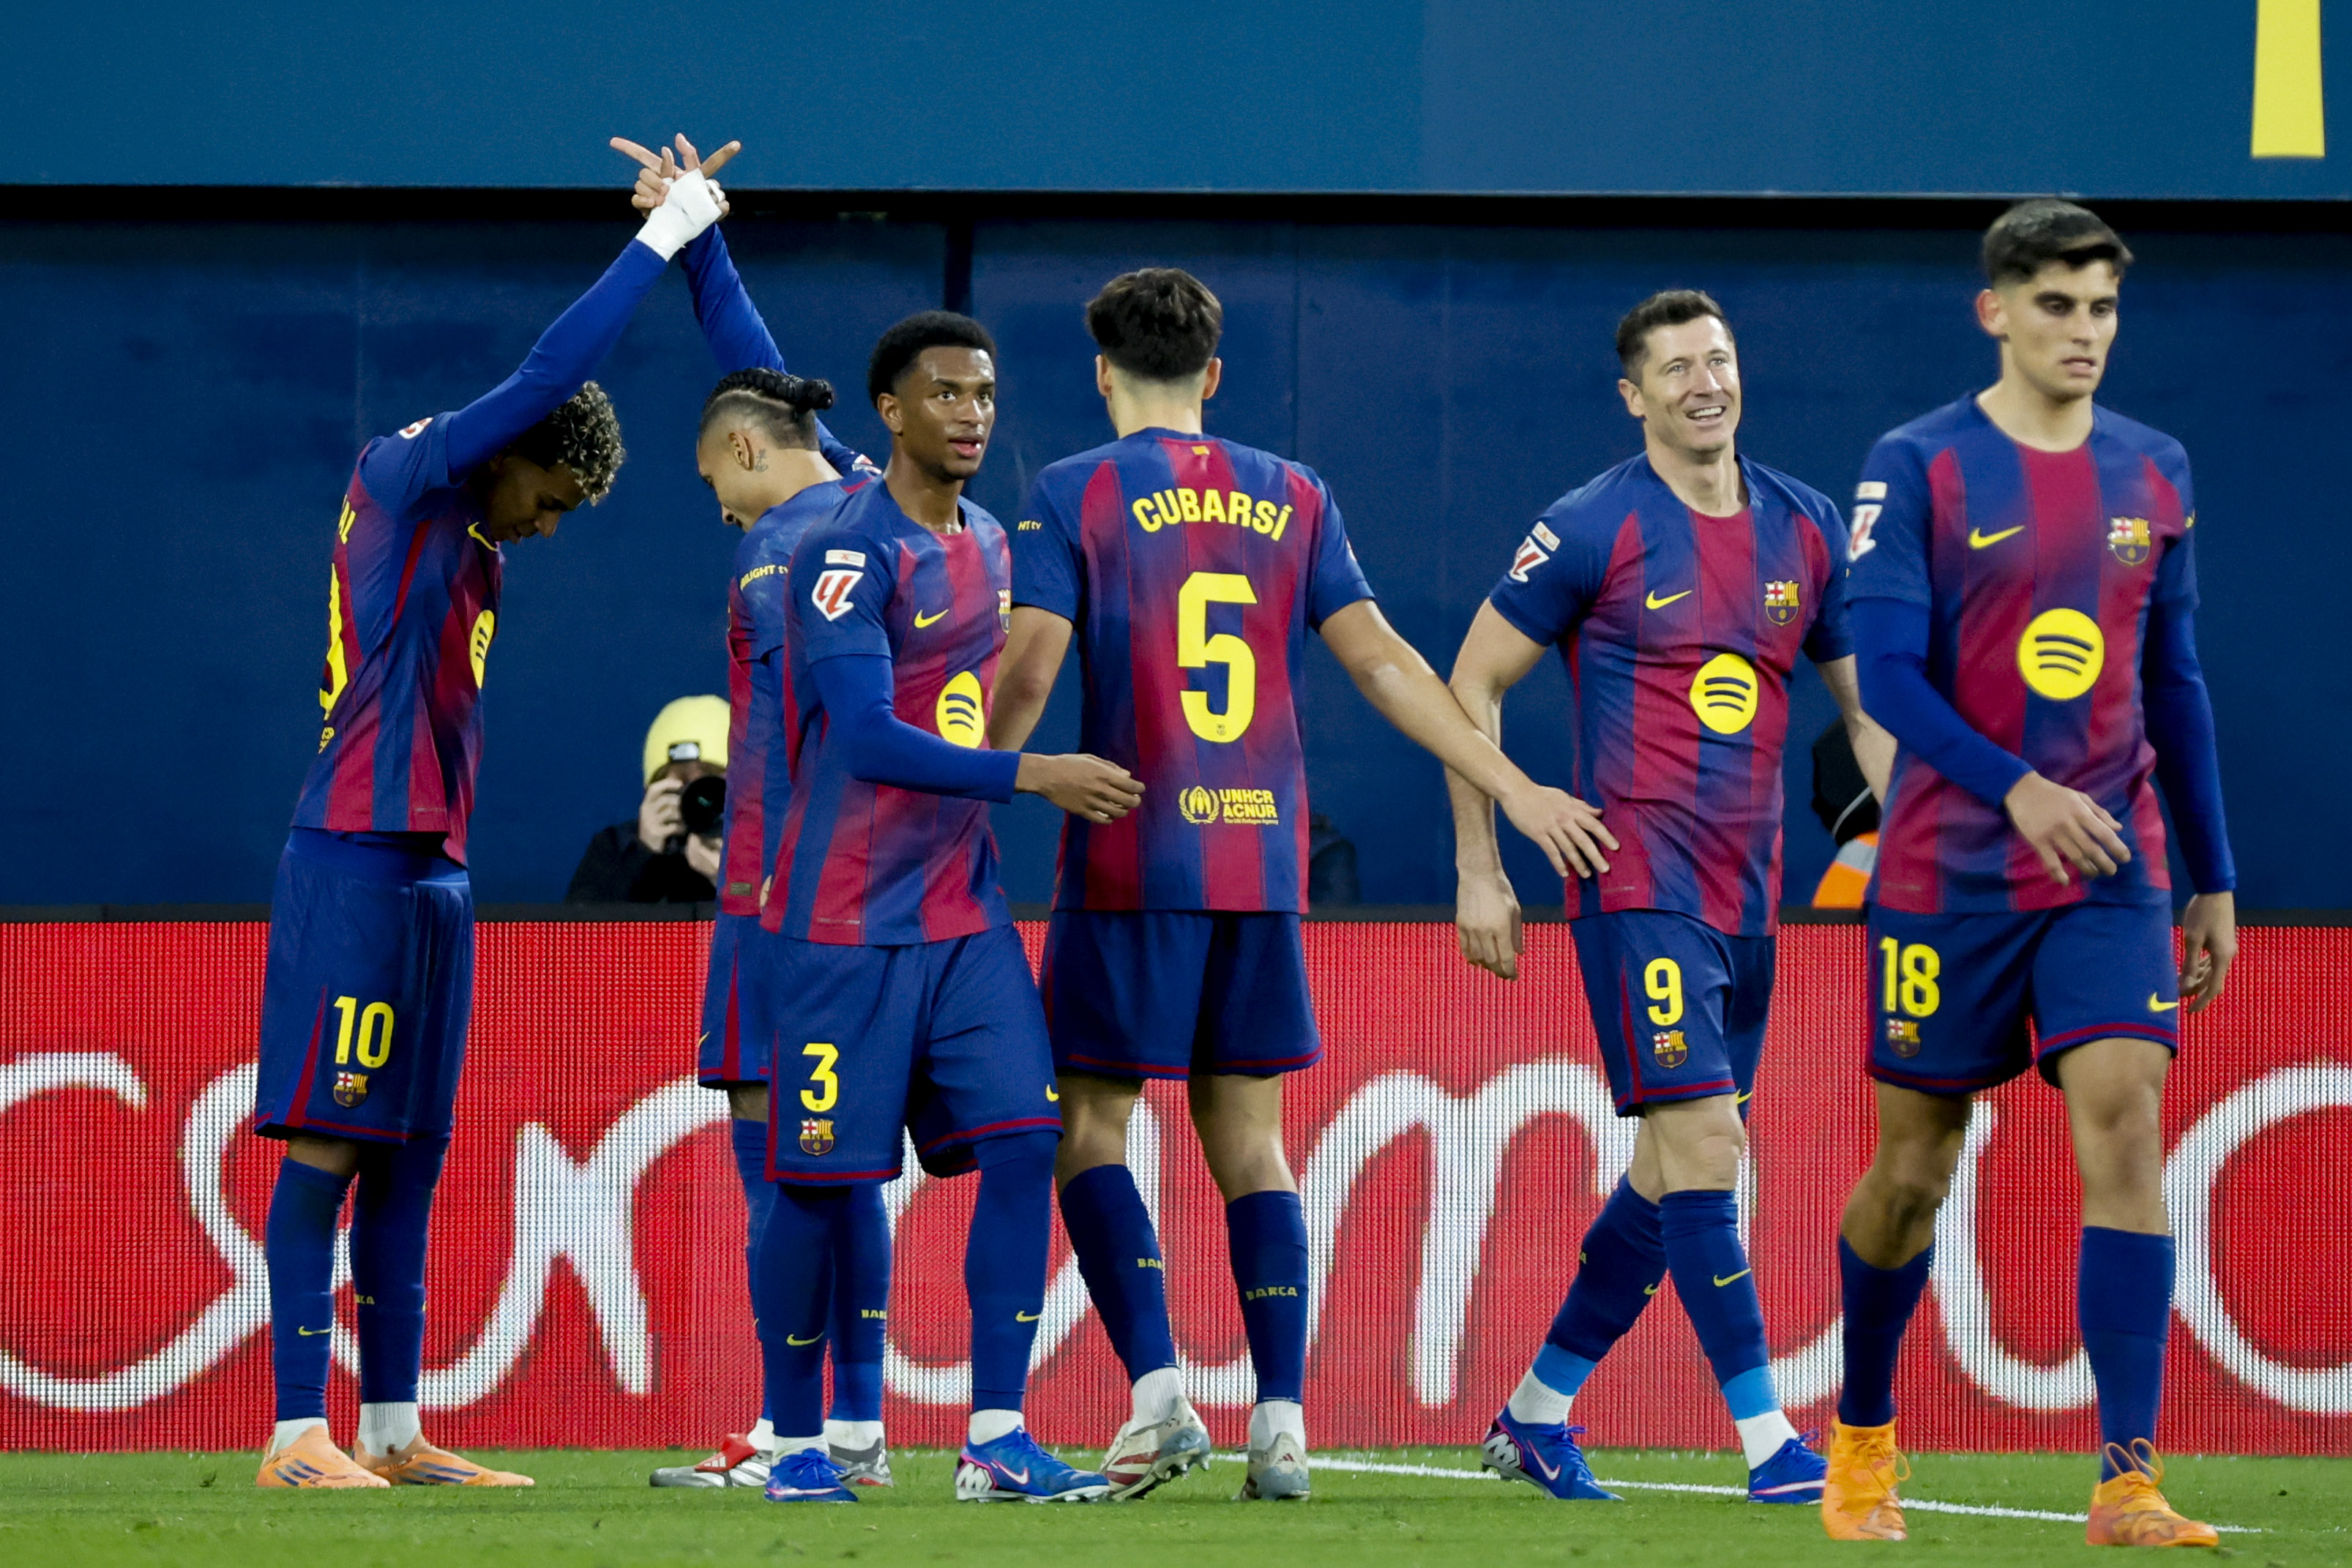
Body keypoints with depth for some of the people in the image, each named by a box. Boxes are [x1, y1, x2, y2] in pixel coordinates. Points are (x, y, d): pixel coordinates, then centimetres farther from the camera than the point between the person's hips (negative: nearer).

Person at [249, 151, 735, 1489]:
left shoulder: (472, 555, 21)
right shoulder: (400, 485, -7)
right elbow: (549, 377, -12)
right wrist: (662, 238, -9)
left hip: (435, 875, 10)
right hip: (357, 863, -10)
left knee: (410, 1154, 9)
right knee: (327, 1145, -10)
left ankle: (393, 1431, 11)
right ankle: (299, 1436, -12)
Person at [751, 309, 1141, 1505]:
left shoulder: (989, 544, 12)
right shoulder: (850, 554, -13)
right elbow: (870, 739, -22)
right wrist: (1033, 775, -26)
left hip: (965, 906, 7)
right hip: (849, 918, -7)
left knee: (1023, 1142, -6)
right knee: (820, 1177, -1)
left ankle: (996, 1441, -5)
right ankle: (794, 1441, 12)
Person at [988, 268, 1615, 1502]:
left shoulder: (1075, 496, -1)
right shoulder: (1292, 497, 10)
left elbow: (1029, 670, -10)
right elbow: (1382, 662, 8)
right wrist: (1514, 788, 11)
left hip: (1129, 858, -4)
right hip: (1262, 860, 4)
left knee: (1090, 1125, 3)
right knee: (1247, 1136, 9)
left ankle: (1156, 1389, -12)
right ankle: (1281, 1423, 1)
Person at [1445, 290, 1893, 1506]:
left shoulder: (1804, 529, 8)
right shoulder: (1593, 529, -7)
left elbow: (1867, 707, 15)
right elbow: (1472, 685, 0)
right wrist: (1479, 868, -4)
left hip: (1748, 898, 6)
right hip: (1638, 891, -6)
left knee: (1673, 1170, 11)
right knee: (1706, 1145, -15)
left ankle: (1536, 1414, 24)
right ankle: (1767, 1438, -14)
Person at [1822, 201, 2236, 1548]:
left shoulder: (2153, 473, 8)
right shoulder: (1917, 468, -5)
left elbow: (2177, 686, 14)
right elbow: (1890, 674, -13)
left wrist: (2214, 879, 13)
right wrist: (2017, 788, -27)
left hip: (2113, 870, 2)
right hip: (1949, 873, -2)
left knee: (2124, 1128, -14)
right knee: (1915, 1169, 7)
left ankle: (2130, 1482, -17)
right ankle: (1863, 1442, 30)